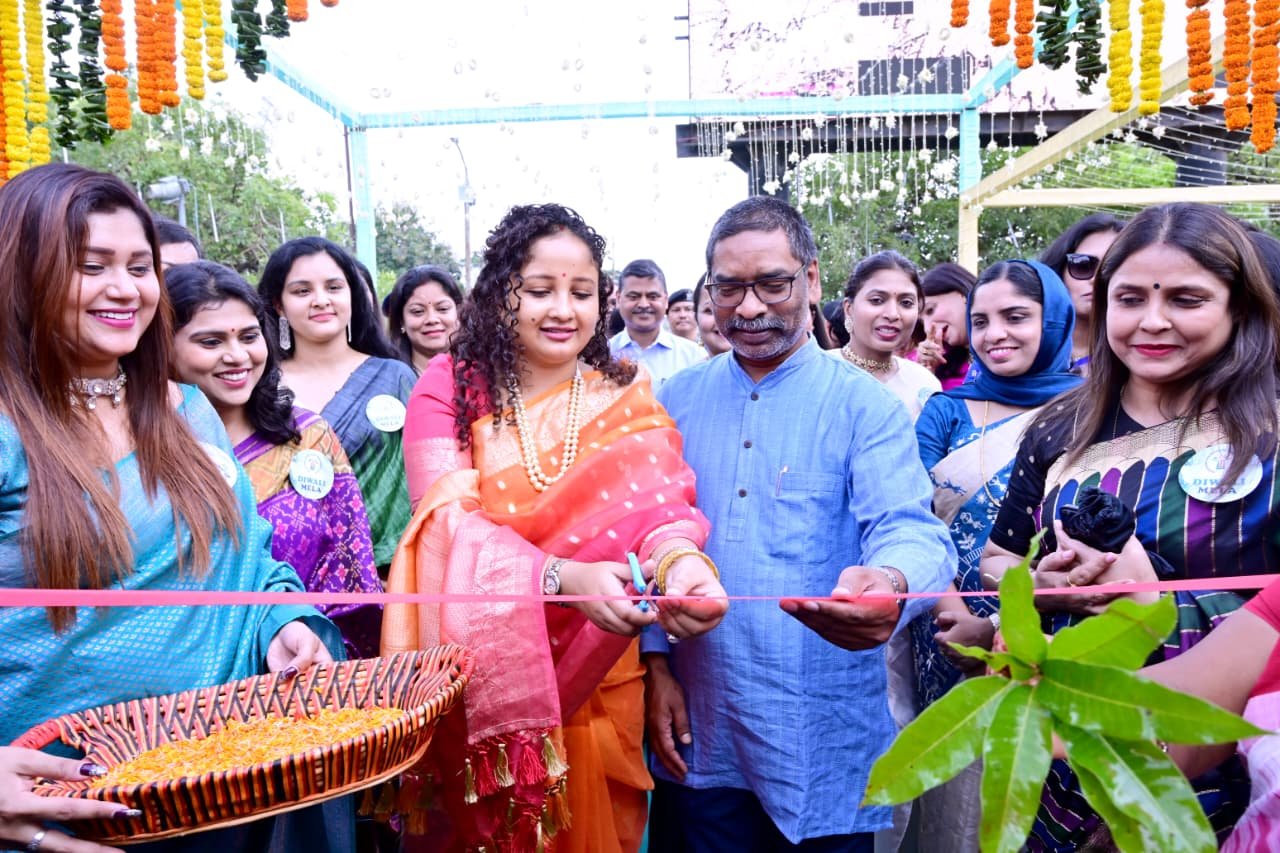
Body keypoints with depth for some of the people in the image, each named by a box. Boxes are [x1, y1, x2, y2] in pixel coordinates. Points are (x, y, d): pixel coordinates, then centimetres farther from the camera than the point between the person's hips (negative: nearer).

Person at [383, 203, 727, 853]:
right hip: (477, 692, -1)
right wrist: (565, 577, -35)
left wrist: (680, 560, -38)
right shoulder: (448, 389, -6)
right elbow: (448, 524, -18)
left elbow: (659, 505, -14)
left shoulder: (627, 401, 0)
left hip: (599, 688, 2)